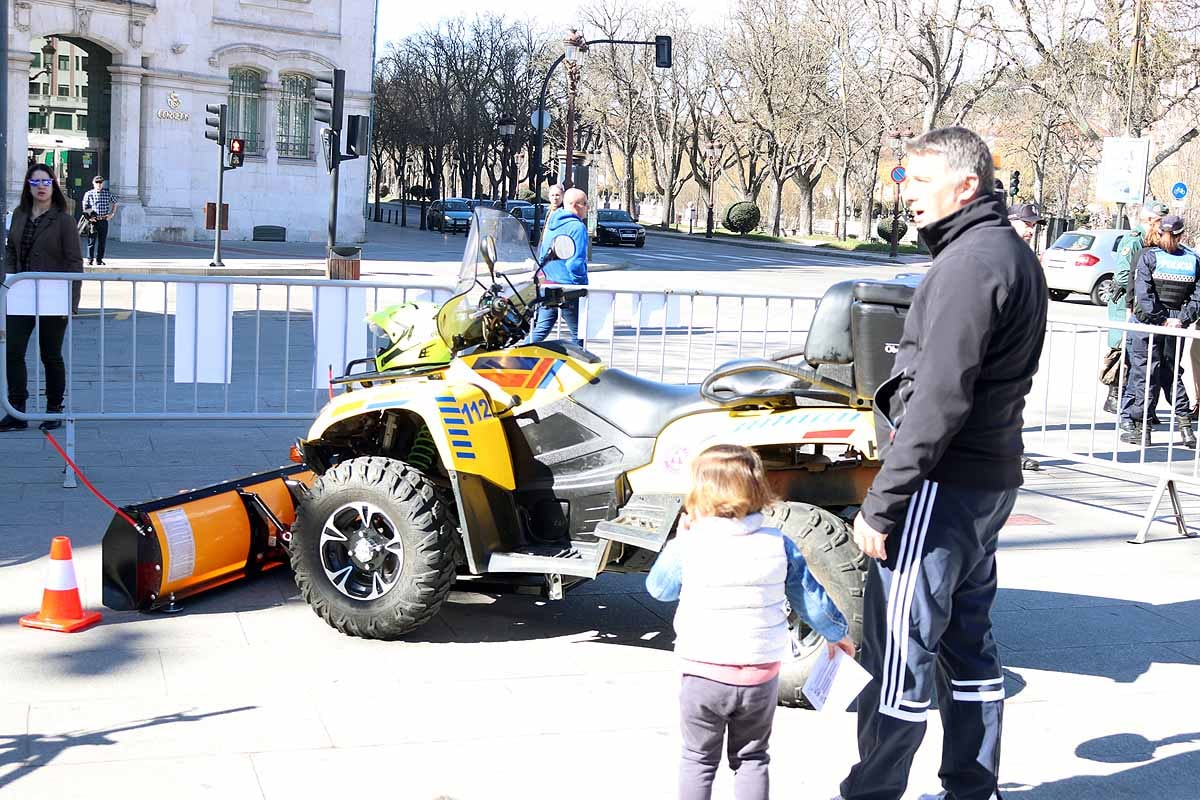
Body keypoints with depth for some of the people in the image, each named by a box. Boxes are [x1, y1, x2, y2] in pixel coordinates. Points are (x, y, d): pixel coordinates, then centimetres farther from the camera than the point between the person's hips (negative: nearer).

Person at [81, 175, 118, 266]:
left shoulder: (108, 194, 5)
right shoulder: (88, 194, 0)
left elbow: (115, 202, 21)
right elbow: (85, 208, 3)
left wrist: (112, 213, 11)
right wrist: (89, 216, -10)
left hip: (104, 220, 2)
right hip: (93, 221, -2)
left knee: (102, 241, 6)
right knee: (91, 241, -1)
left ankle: (99, 259, 15)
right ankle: (90, 260, 4)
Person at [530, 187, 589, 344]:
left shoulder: (552, 224, 13)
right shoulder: (577, 227, -14)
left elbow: (542, 256, 20)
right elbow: (576, 262, -21)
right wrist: (584, 285, -11)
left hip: (547, 283, 8)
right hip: (568, 287, -8)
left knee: (540, 330, 12)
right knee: (578, 334, 2)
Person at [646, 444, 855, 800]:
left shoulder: (689, 546, -12)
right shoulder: (779, 545, -5)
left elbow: (658, 587, 5)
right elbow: (810, 597, 4)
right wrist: (835, 631, 21)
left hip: (704, 674, -2)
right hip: (760, 676, 2)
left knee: (698, 759, 14)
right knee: (751, 758, 18)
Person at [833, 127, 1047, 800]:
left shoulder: (969, 263, -17)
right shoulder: (1015, 254, 15)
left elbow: (940, 399, -23)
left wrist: (880, 505, -21)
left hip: (943, 485, -10)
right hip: (992, 479, 10)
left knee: (900, 650, -3)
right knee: (968, 641, 17)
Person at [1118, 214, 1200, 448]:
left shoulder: (1148, 256, -6)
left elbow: (1142, 297, -13)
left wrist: (1160, 320, -9)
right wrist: (1181, 320, -2)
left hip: (1148, 325, -4)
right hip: (1175, 327, 4)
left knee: (1145, 374, 2)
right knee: (1172, 372, 17)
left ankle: (1142, 428, 5)